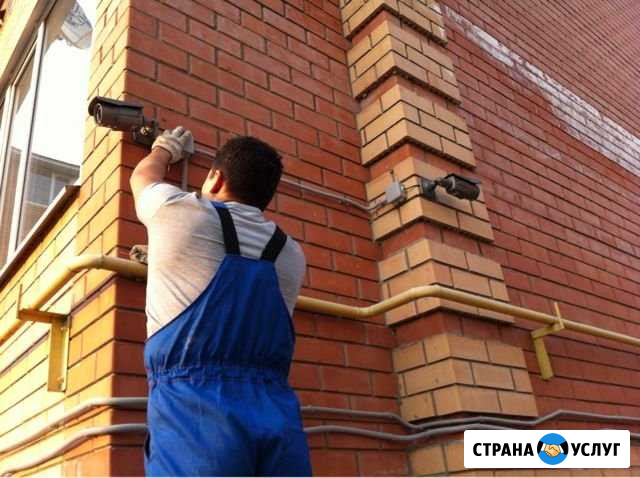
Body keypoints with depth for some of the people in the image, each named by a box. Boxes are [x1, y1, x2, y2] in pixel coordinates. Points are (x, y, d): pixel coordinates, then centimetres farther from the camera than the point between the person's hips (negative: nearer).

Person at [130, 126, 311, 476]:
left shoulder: (179, 211, 4)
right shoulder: (291, 255, 15)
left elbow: (143, 177, 28)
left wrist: (165, 148, 50)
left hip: (193, 410, -4)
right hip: (278, 418, 4)